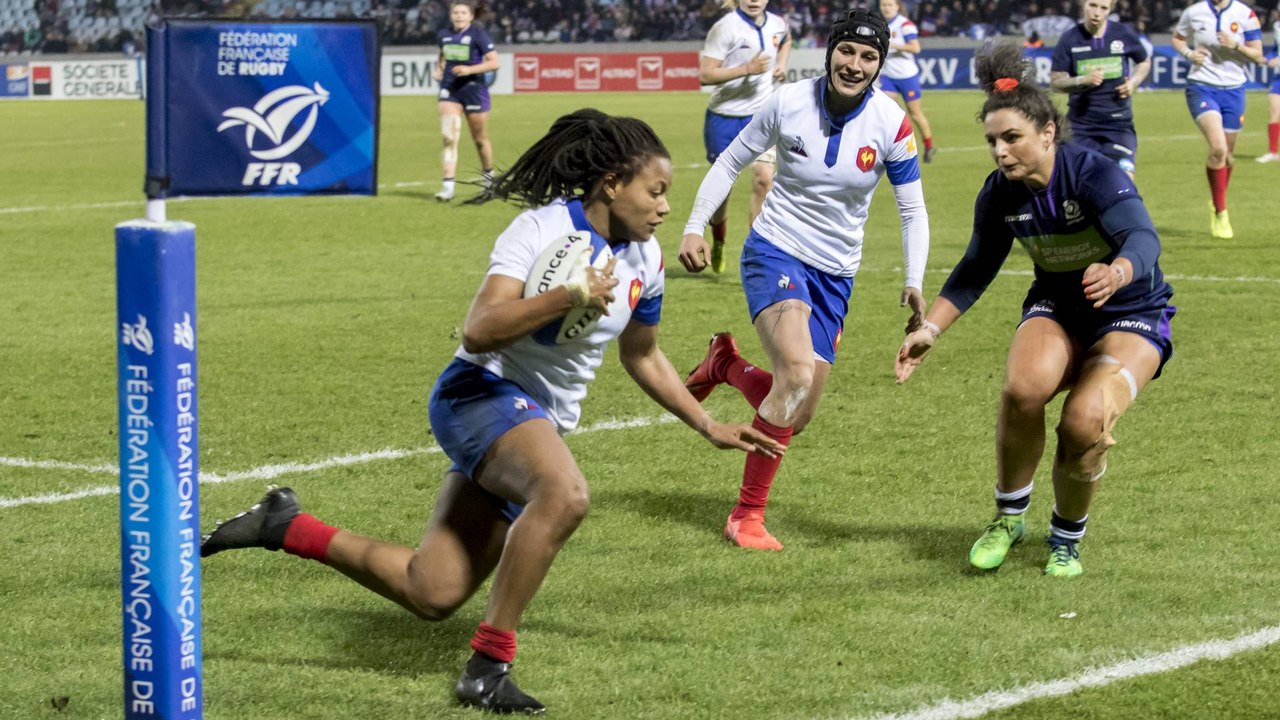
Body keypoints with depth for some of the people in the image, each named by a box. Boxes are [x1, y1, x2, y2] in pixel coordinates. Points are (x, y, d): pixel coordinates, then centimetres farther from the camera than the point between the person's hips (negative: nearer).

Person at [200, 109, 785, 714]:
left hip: (540, 424, 9)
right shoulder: (541, 229, -17)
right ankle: (489, 665, -29)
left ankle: (286, 527, 22)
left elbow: (642, 357, 23)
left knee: (432, 595, 5)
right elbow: (478, 330, -27)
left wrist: (710, 427, 20)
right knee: (564, 492, -40)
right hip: (483, 392, -9)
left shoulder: (643, 258, 7)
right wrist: (570, 296, -35)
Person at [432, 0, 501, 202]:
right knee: (449, 138, -11)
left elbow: (495, 62, -13)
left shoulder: (478, 35, -9)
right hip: (450, 90, 3)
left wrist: (470, 69, -22)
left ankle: (488, 177, 36)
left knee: (480, 139, 12)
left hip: (474, 89, -3)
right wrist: (438, 70, 7)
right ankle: (447, 185, -15)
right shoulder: (445, 36, 6)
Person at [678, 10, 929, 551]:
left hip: (835, 274, 3)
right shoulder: (788, 103, -12)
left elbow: (912, 209, -3)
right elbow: (731, 162, 2)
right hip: (775, 251, -3)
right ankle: (747, 514, -15)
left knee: (796, 416, 2)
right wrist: (694, 227, -5)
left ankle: (724, 365, 34)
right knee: (798, 373, -27)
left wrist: (914, 283, -15)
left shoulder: (891, 124, -10)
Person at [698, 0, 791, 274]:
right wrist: (747, 69, -29)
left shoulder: (777, 25, 1)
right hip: (724, 118, -3)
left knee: (764, 179, -13)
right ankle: (718, 245, 36)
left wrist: (781, 64, 8)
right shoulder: (725, 28, -16)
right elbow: (705, 75, -22)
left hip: (761, 117, 3)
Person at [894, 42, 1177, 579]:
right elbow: (976, 269, 8)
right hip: (1056, 308, 4)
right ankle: (1009, 517, -5)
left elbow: (1143, 238, -41)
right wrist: (930, 329, -1)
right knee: (1022, 389, -29)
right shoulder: (1000, 194, -9)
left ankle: (1066, 541, 1)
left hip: (1132, 315, -4)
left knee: (1085, 421, -28)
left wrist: (1117, 273, -63)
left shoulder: (1094, 174, -26)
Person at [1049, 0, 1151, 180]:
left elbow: (1144, 62, 16)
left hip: (1119, 122, 0)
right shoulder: (1069, 40, -3)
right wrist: (1083, 80, -20)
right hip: (1082, 123, 0)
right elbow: (1056, 81, -2)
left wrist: (1134, 81, -3)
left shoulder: (1124, 35, -1)